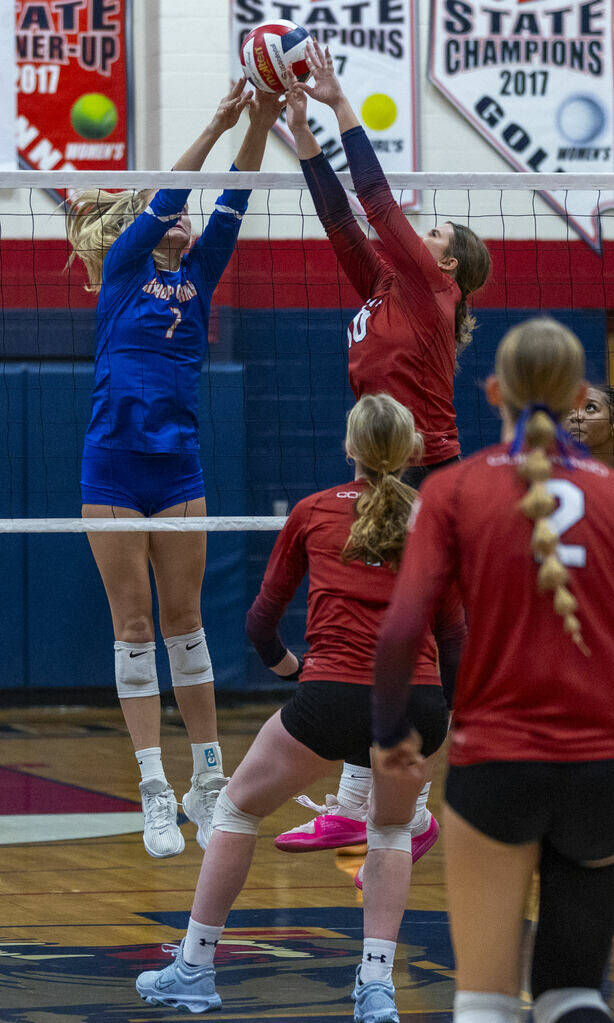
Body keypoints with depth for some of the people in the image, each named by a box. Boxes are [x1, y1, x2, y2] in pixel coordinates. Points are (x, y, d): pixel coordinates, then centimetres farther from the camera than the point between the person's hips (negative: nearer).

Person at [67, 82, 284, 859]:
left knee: (184, 620, 6)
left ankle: (207, 784, 10)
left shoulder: (195, 277, 11)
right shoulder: (123, 270, 1)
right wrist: (218, 124, -19)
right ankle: (156, 793, -1)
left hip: (178, 467, 3)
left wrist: (260, 125, -11)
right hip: (113, 467, -3)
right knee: (133, 625, -1)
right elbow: (166, 195, -11)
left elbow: (230, 206, 1)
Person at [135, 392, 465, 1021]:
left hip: (333, 697, -2)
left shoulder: (313, 511, 12)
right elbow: (454, 643, 12)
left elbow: (262, 620, 20)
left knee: (238, 809, 21)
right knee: (391, 828, 28)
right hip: (419, 703, 2)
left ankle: (194, 971, 24)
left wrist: (279, 659, 41)